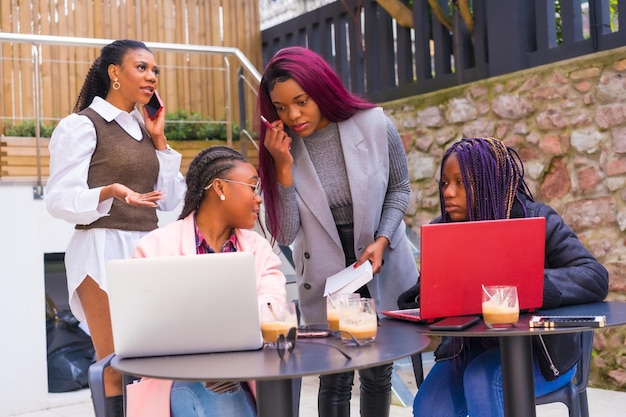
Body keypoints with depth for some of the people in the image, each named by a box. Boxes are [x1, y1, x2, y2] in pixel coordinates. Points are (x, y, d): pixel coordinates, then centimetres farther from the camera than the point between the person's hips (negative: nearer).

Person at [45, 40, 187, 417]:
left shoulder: (143, 129, 17)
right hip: (104, 250, -6)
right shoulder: (81, 124, -3)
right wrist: (111, 192, -28)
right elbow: (60, 199, -11)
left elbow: (170, 200, 13)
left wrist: (159, 140, 7)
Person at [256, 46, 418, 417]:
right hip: (326, 278, 0)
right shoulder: (281, 148, -10)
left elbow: (399, 189, 2)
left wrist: (382, 240, -13)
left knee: (378, 374, 12)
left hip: (382, 269, 0)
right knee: (335, 379, 6)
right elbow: (285, 234, -15)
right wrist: (284, 167, -22)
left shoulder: (374, 125, -13)